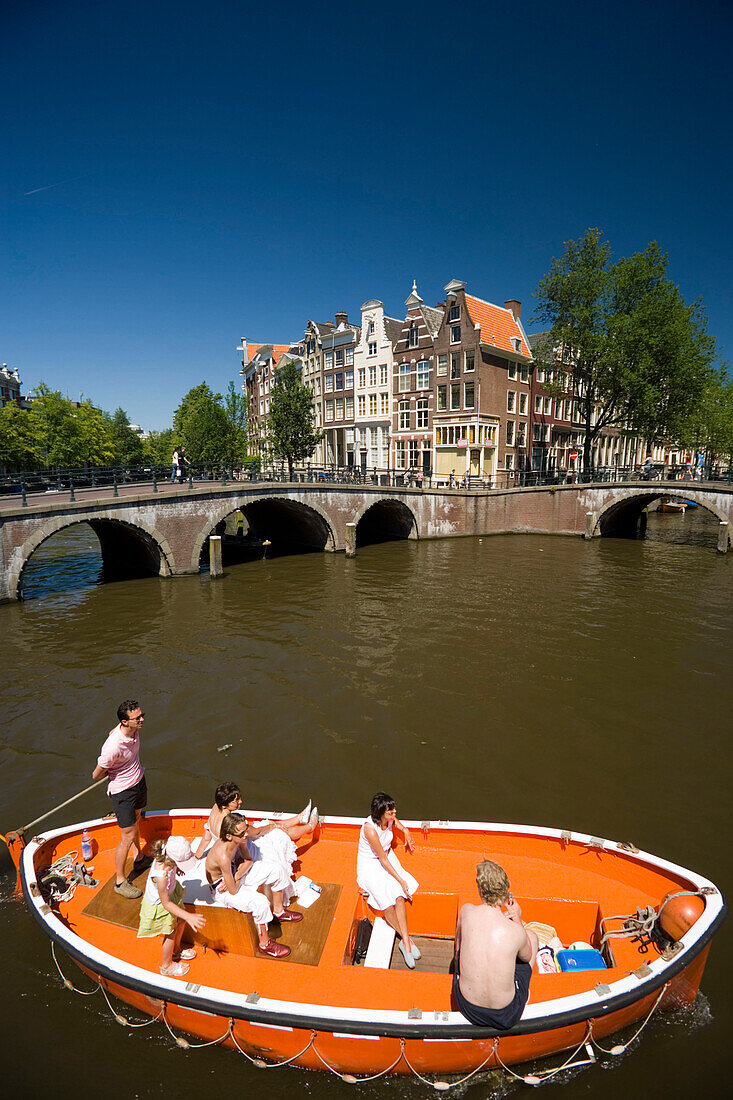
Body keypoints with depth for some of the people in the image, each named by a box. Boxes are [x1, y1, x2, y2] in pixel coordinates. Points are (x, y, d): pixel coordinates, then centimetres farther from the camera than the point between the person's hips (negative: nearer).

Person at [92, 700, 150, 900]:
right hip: (122, 791, -8)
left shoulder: (134, 729, -15)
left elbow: (111, 732, 9)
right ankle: (120, 882, 23)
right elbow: (97, 775, -23)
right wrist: (111, 771, -3)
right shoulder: (113, 747, -37)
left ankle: (139, 858, 50)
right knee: (128, 837, 3)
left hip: (139, 781, 8)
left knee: (135, 820, 28)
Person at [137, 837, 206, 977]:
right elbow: (166, 904, -31)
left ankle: (176, 951, 51)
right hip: (159, 906, -7)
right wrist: (189, 916, -32)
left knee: (181, 921, 24)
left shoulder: (165, 857, -26)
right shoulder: (161, 877, -44)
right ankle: (167, 965, 43)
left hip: (171, 892, 7)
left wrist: (175, 869, 22)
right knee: (170, 934, 15)